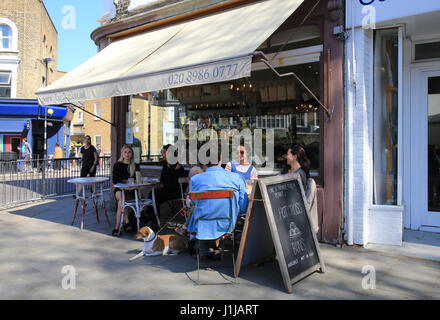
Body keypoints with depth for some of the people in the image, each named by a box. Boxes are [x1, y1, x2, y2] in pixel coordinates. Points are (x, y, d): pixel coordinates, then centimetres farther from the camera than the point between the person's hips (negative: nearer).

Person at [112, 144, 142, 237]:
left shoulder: (136, 166, 10)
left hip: (131, 191, -1)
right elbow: (114, 180, 7)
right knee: (121, 197, -35)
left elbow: (138, 181, 0)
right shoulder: (117, 165, 11)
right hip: (119, 189, 1)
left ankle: (117, 227, -31)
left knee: (120, 202, -31)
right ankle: (126, 222, -36)